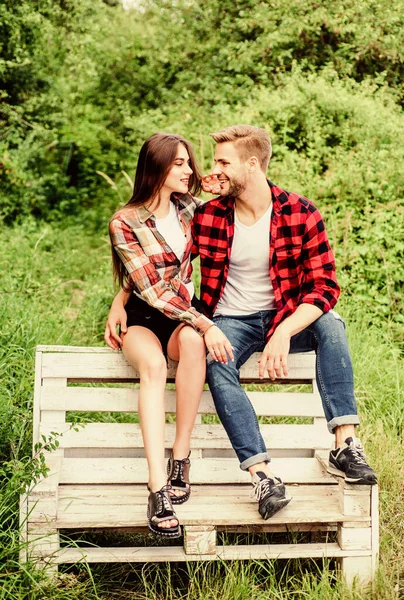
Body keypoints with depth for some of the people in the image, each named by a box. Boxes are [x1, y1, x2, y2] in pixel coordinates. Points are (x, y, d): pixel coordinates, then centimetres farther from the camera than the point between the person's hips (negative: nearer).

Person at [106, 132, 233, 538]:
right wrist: (205, 324, -28)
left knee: (192, 343, -35)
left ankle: (181, 461, -30)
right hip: (142, 317, -3)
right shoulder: (125, 223, -10)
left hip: (184, 313, 4)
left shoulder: (187, 208, 5)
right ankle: (158, 489, -46)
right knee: (153, 365, -38)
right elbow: (152, 290, -18)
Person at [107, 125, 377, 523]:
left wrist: (284, 331, -29)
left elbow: (325, 287, -14)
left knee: (330, 324, -31)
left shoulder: (301, 214, -8)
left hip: (284, 318, 0)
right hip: (230, 321, 0)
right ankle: (262, 477, -40)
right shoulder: (207, 215, -4)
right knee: (216, 364, -34)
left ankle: (345, 446, -32)